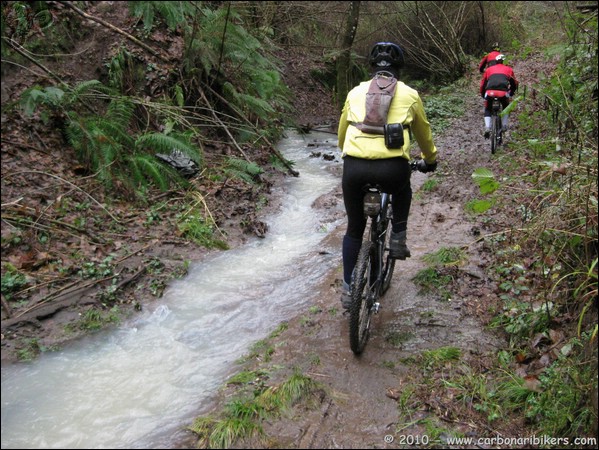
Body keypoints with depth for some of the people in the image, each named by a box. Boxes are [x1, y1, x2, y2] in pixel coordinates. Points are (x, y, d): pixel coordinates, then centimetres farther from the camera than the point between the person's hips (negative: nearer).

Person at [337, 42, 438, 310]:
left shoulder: (356, 92, 20)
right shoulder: (409, 94, 16)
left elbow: (342, 131, 31)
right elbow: (423, 133, 30)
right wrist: (430, 159, 49)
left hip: (354, 166, 2)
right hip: (392, 167, -1)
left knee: (354, 228, 21)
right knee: (402, 191, 38)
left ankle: (348, 289, 24)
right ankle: (398, 240, 24)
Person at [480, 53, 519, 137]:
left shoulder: (489, 69, 26)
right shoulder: (508, 69, 26)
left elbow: (482, 84, 25)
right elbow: (514, 84, 30)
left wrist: (483, 95, 39)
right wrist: (511, 94, 45)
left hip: (489, 92, 0)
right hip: (503, 93, 0)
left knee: (487, 110, 22)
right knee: (506, 108, 29)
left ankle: (487, 128, 3)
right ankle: (504, 126, 16)